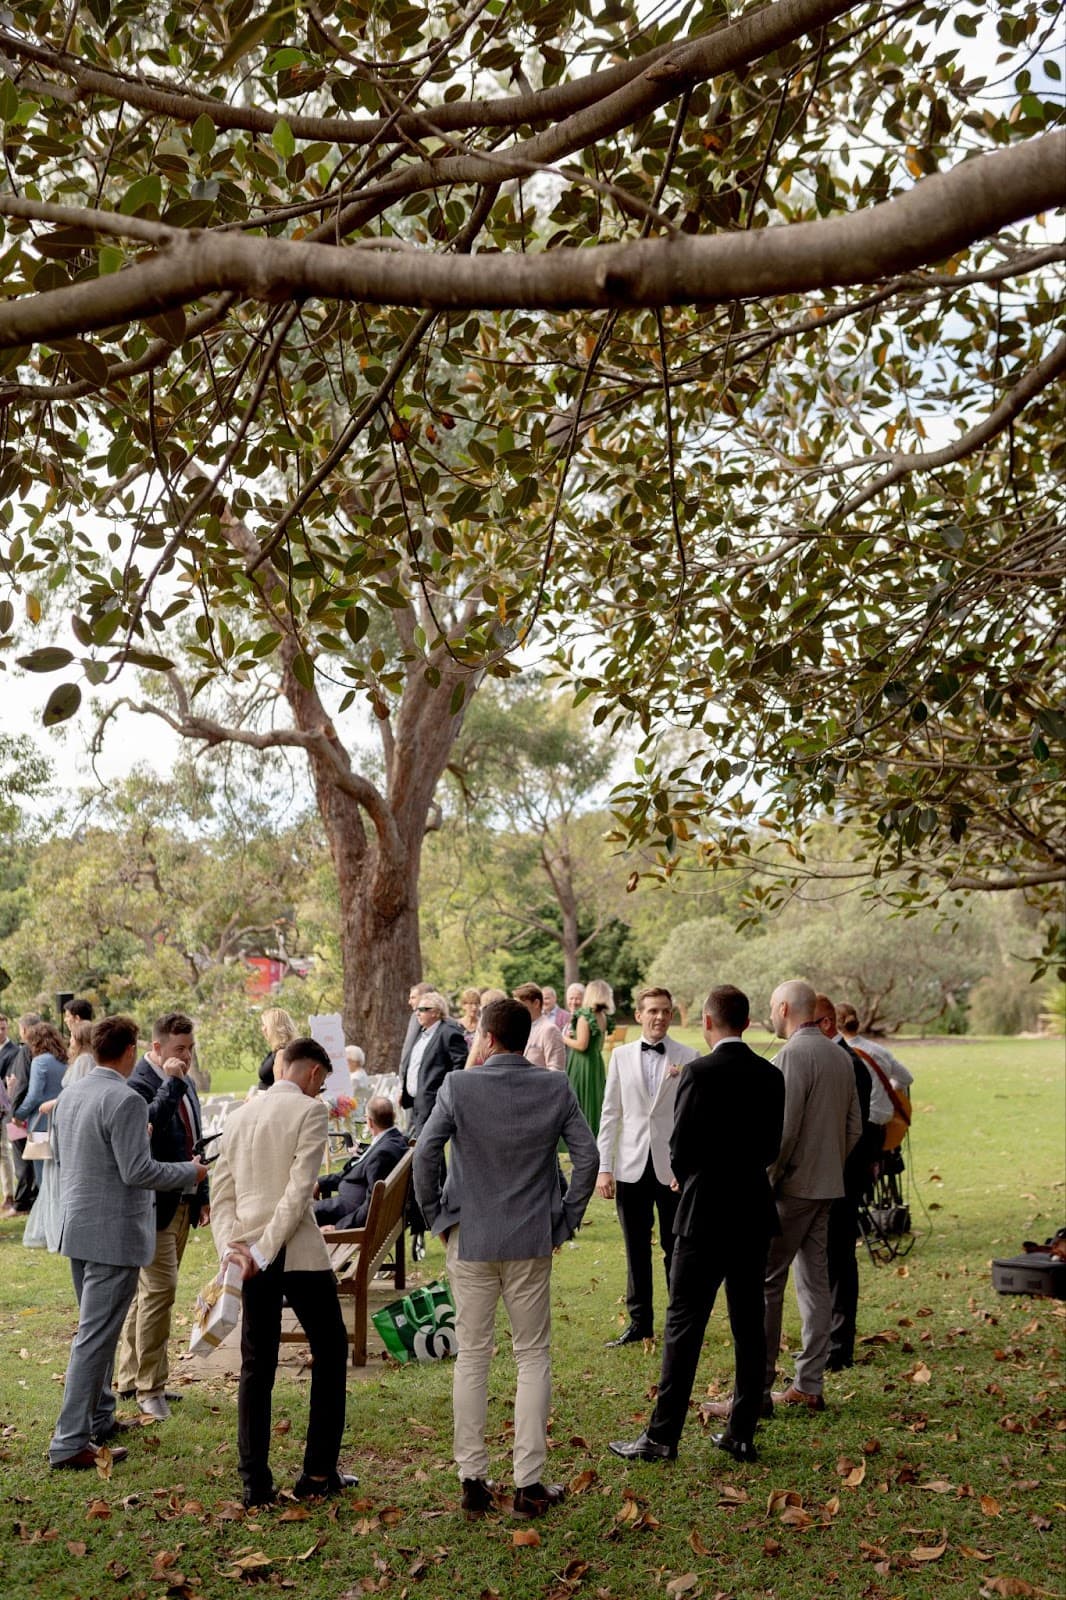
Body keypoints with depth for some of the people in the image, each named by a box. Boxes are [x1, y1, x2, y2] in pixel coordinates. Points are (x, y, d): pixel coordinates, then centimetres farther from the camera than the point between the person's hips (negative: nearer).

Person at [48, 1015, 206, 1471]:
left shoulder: (70, 1095, 7)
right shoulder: (125, 1101, -20)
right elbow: (137, 1171, -22)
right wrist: (191, 1171, -9)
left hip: (78, 1227, 9)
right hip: (114, 1233, -9)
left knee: (97, 1328, 21)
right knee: (95, 1336, -4)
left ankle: (99, 1419, 31)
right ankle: (70, 1442, -1)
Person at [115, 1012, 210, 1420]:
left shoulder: (184, 1084, 14)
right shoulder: (140, 1084, -15)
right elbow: (148, 1126, -34)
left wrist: (202, 1196, 21)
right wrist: (171, 1084, -30)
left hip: (181, 1203, 9)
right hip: (154, 1204, -9)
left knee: (148, 1290, 15)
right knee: (159, 1289, -10)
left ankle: (132, 1378, 24)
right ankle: (149, 1388, -1)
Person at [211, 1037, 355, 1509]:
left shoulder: (238, 1116, 14)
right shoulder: (310, 1111, -6)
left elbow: (222, 1194, 8)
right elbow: (299, 1190, -16)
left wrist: (230, 1248, -3)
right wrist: (263, 1250, -14)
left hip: (251, 1256, 6)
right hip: (299, 1252, -5)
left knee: (256, 1367, 11)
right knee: (330, 1351, 10)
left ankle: (255, 1482, 10)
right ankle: (318, 1472, 12)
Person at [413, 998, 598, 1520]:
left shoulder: (458, 1086, -8)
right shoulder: (556, 1089, -3)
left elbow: (424, 1153, -12)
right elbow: (587, 1157, -4)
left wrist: (436, 1216, 1)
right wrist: (565, 1219, 5)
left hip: (470, 1240, 0)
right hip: (532, 1242, 1)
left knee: (472, 1357, 10)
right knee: (533, 1358, 10)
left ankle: (473, 1480, 15)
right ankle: (530, 1484, 10)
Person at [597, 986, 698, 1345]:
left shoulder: (688, 1057, -1)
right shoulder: (621, 1055, 5)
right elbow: (610, 1114, 6)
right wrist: (604, 1167, 2)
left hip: (674, 1168, -2)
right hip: (632, 1167, 2)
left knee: (676, 1249, 7)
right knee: (636, 1250, 10)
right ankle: (639, 1322, 22)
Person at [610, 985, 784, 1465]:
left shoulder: (699, 1072, -14)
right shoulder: (770, 1075, 4)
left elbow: (680, 1147, -12)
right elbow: (771, 1148, 9)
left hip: (706, 1214, -6)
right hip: (755, 1213, 6)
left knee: (684, 1324, 0)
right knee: (749, 1325, 11)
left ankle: (663, 1436, 3)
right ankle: (742, 1434, 17)